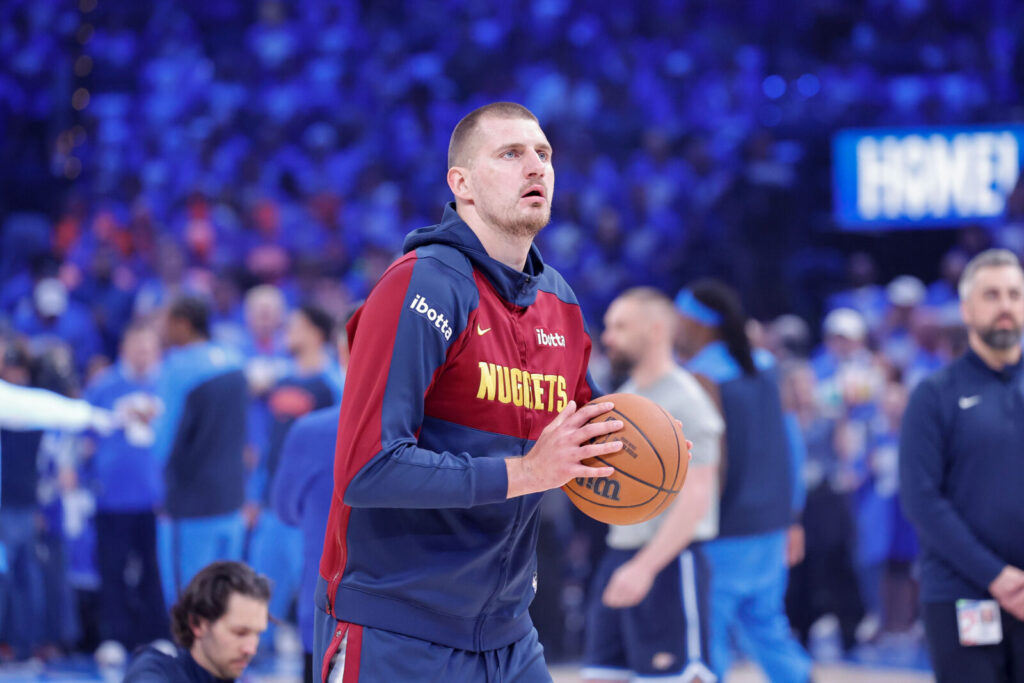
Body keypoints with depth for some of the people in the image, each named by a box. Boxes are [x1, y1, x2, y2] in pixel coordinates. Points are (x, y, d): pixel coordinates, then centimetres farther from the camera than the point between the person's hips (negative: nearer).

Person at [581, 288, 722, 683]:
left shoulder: (685, 401, -12)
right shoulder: (624, 396, 15)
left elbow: (695, 497, -19)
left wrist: (645, 566, -24)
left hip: (667, 561, -9)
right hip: (619, 557, 9)